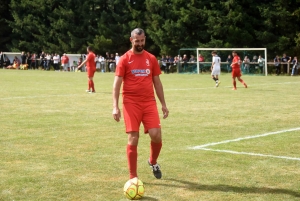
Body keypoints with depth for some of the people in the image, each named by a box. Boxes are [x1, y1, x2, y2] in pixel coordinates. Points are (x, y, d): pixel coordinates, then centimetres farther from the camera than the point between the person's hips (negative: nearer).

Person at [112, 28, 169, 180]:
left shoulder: (151, 58, 11)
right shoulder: (124, 59, -1)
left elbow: (157, 82, 16)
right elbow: (117, 84, -4)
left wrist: (163, 104, 12)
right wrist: (115, 107, -14)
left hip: (149, 102, 3)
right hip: (131, 104, -3)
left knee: (156, 135, -8)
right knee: (133, 139, -4)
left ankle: (153, 162, 23)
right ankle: (133, 176, 6)